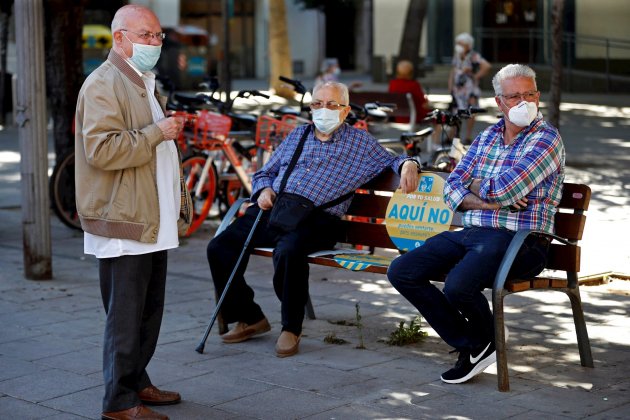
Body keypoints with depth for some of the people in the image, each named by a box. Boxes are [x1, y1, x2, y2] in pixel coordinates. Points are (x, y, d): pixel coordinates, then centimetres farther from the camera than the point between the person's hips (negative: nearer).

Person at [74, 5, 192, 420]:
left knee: (150, 310, 14)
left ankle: (137, 382, 26)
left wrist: (178, 206, 27)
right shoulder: (103, 85, -12)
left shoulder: (145, 83, 20)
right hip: (124, 222, -9)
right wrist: (156, 133, -19)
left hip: (153, 222, 10)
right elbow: (102, 149, -25)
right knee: (126, 315, -5)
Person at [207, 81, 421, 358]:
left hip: (316, 219, -5)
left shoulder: (359, 143, 14)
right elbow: (265, 173, 28)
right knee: (220, 247, -14)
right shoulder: (298, 135, 24)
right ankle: (249, 318, 1)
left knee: (289, 251, -38)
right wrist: (264, 190, 6)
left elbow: (391, 161, 15)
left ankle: (291, 328, -20)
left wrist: (408, 164, -8)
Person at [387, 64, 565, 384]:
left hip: (519, 240, -8)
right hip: (470, 234, 8)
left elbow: (504, 189, -18)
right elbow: (452, 188, 11)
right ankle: (470, 347, -2)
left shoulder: (547, 139, -6)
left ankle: (485, 341, 3)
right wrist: (486, 202, -8)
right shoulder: (487, 137, 17)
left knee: (458, 286, -33)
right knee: (401, 273, -8)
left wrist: (476, 186, 3)